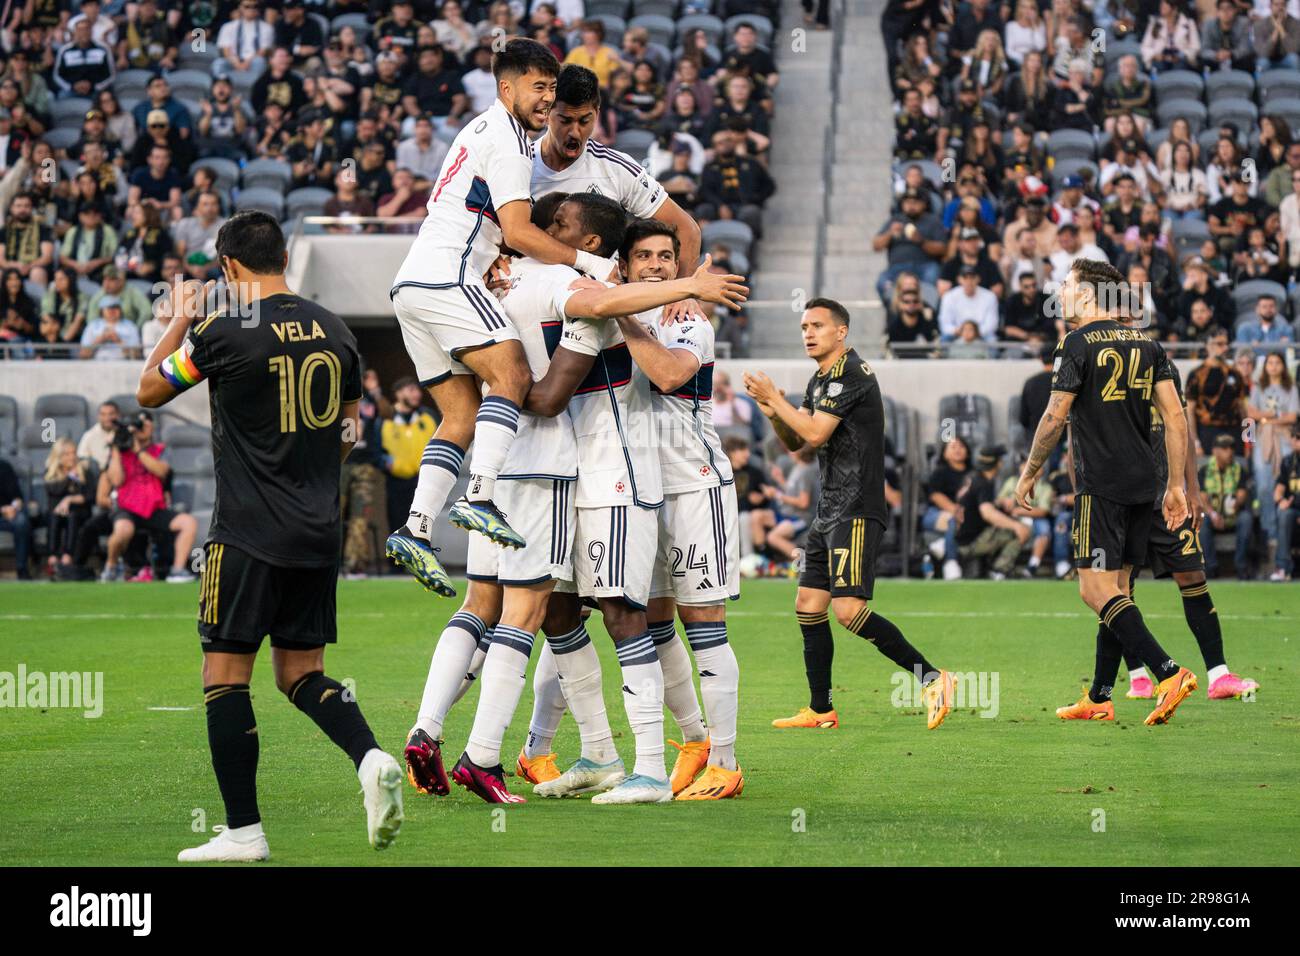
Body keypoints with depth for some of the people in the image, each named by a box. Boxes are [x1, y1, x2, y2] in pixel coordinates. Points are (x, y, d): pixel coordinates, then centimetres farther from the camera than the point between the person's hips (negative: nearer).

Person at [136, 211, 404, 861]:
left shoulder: (225, 332, -10)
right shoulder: (333, 331, 7)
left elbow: (149, 392, 5)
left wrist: (179, 322, 19)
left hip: (248, 535, -6)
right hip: (318, 537, 6)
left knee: (225, 676, 1)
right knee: (300, 671, 15)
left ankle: (243, 831, 0)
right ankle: (371, 758, -9)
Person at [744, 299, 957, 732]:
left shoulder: (851, 374, -13)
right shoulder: (820, 381, 18)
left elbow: (815, 433, -19)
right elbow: (794, 441, 19)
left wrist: (774, 397, -10)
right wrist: (774, 413, 0)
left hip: (856, 512, -10)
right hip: (830, 512, 10)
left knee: (849, 609, -18)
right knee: (808, 606, 9)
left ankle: (931, 677, -14)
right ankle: (820, 711, 14)